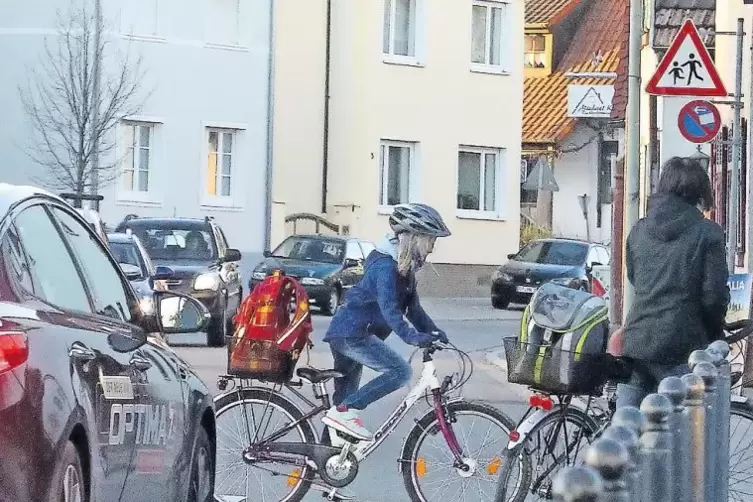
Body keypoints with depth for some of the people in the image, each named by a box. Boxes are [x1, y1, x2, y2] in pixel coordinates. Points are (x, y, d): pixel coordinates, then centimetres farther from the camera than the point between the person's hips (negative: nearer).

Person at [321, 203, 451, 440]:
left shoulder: (404, 267, 14)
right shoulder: (386, 265, -18)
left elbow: (412, 307, 16)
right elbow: (388, 308, -29)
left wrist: (433, 332, 2)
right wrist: (411, 336, -40)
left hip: (348, 333, 11)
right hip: (351, 334, -11)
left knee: (347, 396, 14)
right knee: (400, 371, -19)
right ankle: (344, 411, -20)